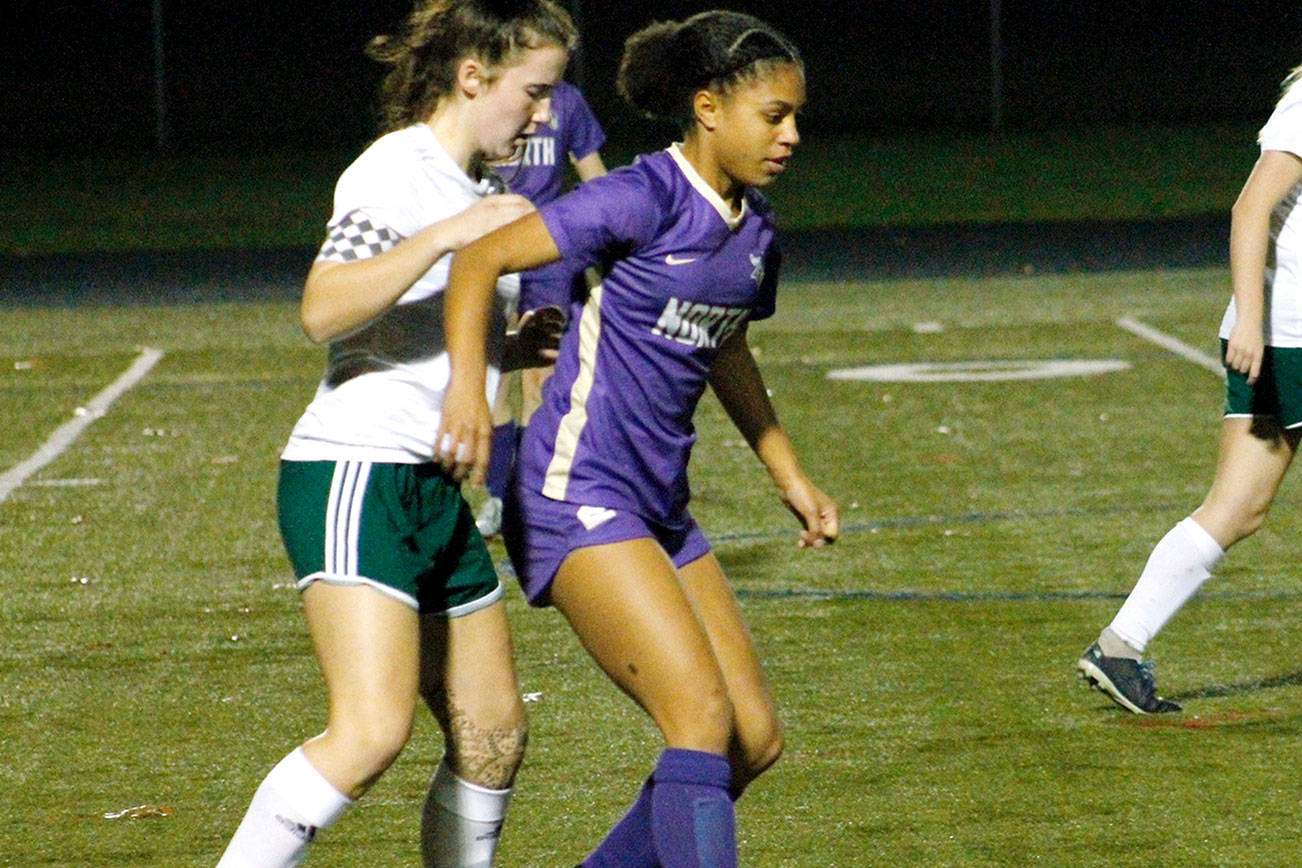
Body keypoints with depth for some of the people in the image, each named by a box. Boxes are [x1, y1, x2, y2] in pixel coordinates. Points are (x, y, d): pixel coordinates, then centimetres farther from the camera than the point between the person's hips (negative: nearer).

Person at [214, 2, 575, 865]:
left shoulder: (478, 193, 19)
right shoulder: (395, 170, -9)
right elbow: (325, 310, -25)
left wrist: (520, 346, 12)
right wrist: (446, 236, -30)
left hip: (436, 491, 10)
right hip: (353, 475, -10)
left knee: (493, 737, 7)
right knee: (374, 730, -22)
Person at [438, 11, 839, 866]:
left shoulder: (753, 228, 10)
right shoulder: (645, 199, -15)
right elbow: (481, 259, -18)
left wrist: (790, 476, 29)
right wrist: (469, 386, -32)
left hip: (660, 508, 9)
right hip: (578, 498, -9)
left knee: (756, 739, 5)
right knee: (703, 714, -20)